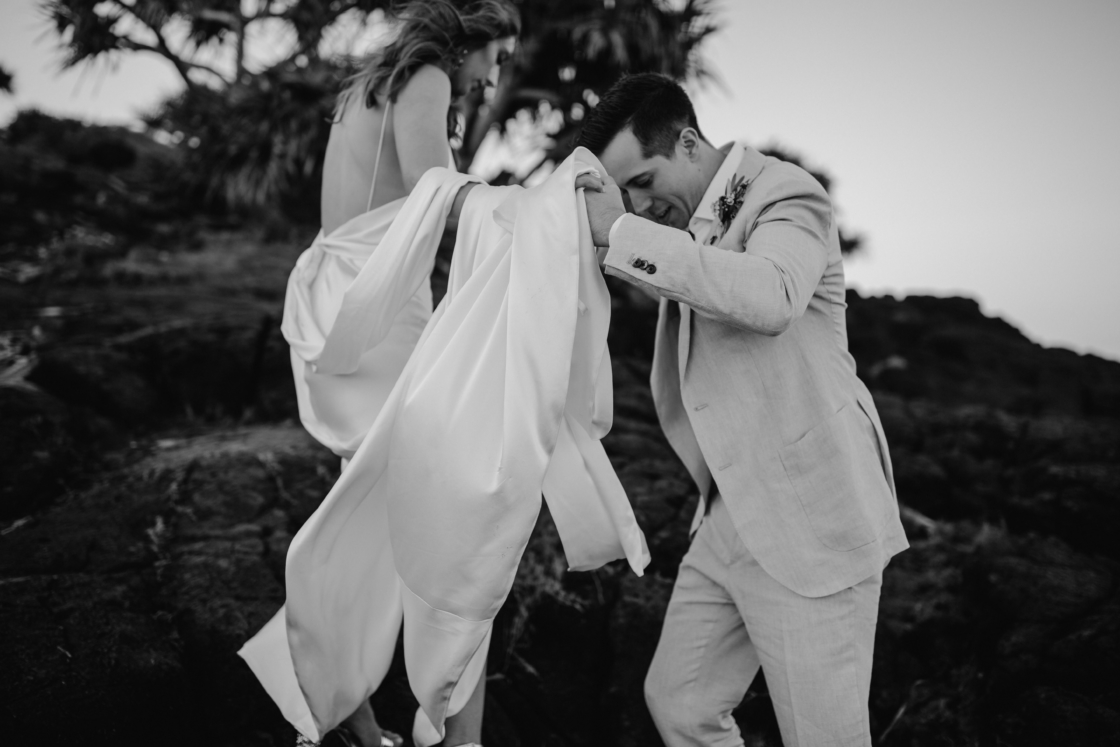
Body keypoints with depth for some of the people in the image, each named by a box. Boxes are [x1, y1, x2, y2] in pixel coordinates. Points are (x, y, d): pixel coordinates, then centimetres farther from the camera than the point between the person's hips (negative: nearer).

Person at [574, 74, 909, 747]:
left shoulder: (785, 195, -13)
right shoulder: (691, 225, 12)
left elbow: (771, 299, -34)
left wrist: (624, 233, -30)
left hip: (810, 525, -8)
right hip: (730, 523, 8)